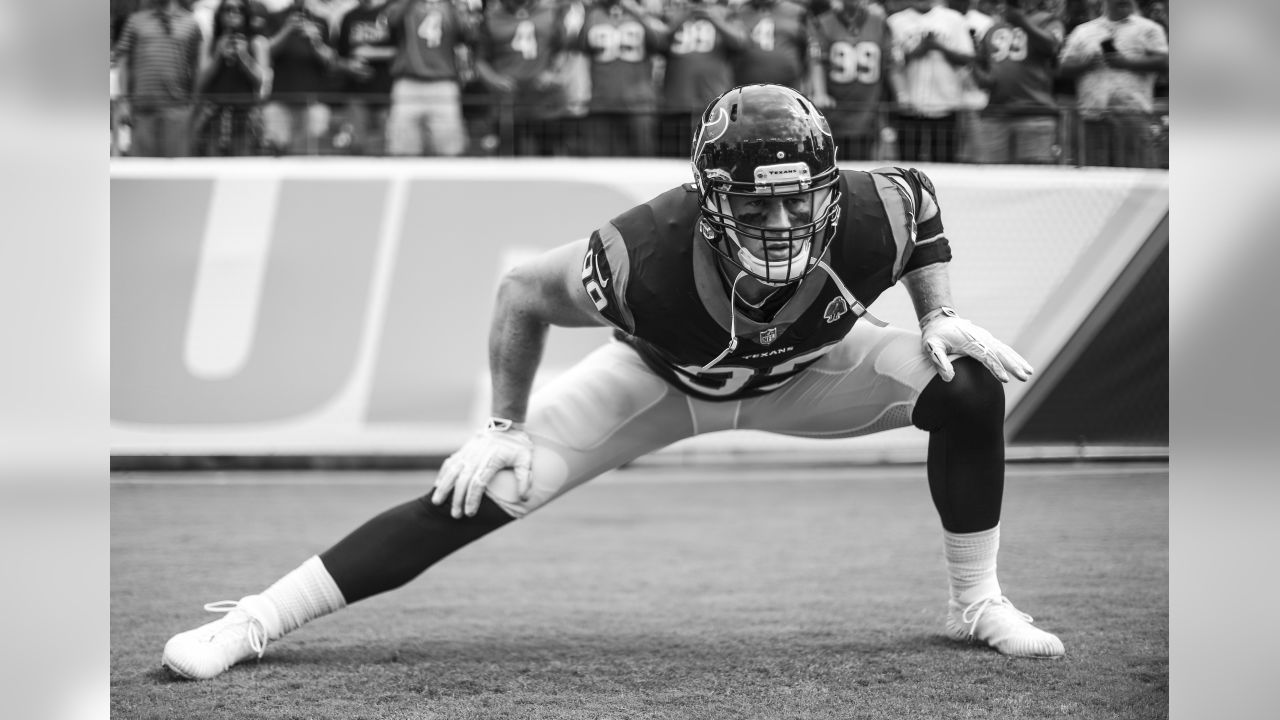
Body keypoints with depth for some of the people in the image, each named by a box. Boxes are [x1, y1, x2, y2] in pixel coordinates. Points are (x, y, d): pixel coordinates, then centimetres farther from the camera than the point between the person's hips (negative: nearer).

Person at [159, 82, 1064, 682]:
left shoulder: (863, 223, -36)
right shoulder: (643, 258, -41)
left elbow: (921, 195, -8)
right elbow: (522, 293, -19)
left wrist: (940, 317, -14)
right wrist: (505, 426, -16)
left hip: (805, 368, 3)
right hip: (659, 377, -2)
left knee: (969, 387, -18)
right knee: (481, 489, -18)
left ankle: (978, 601, 5)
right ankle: (254, 621, -10)